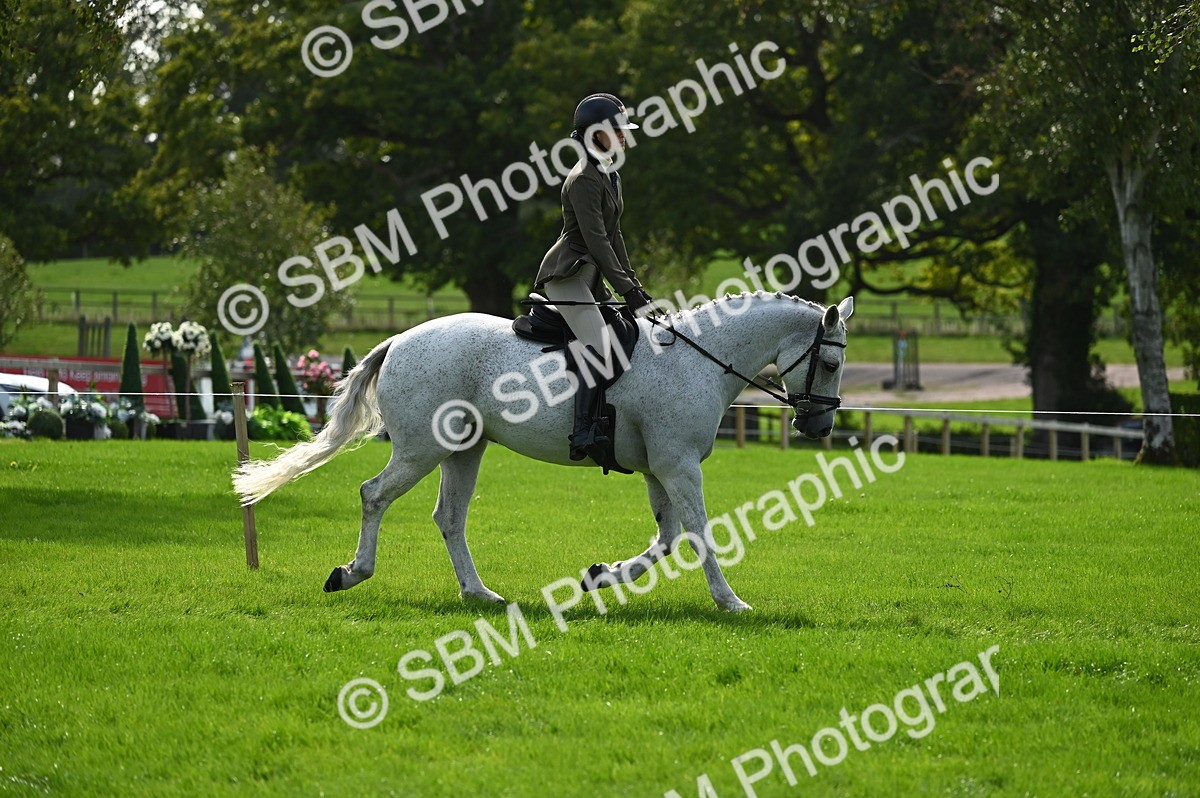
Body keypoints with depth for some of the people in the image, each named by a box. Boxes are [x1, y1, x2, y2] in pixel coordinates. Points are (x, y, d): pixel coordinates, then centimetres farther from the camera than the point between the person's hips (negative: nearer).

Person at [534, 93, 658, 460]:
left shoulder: (609, 176, 17)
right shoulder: (583, 180, -15)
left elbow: (613, 237, 22)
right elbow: (596, 240, -20)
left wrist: (635, 285, 17)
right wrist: (628, 290, -22)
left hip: (591, 276, 10)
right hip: (568, 273, -10)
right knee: (599, 345, -25)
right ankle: (585, 432, -31)